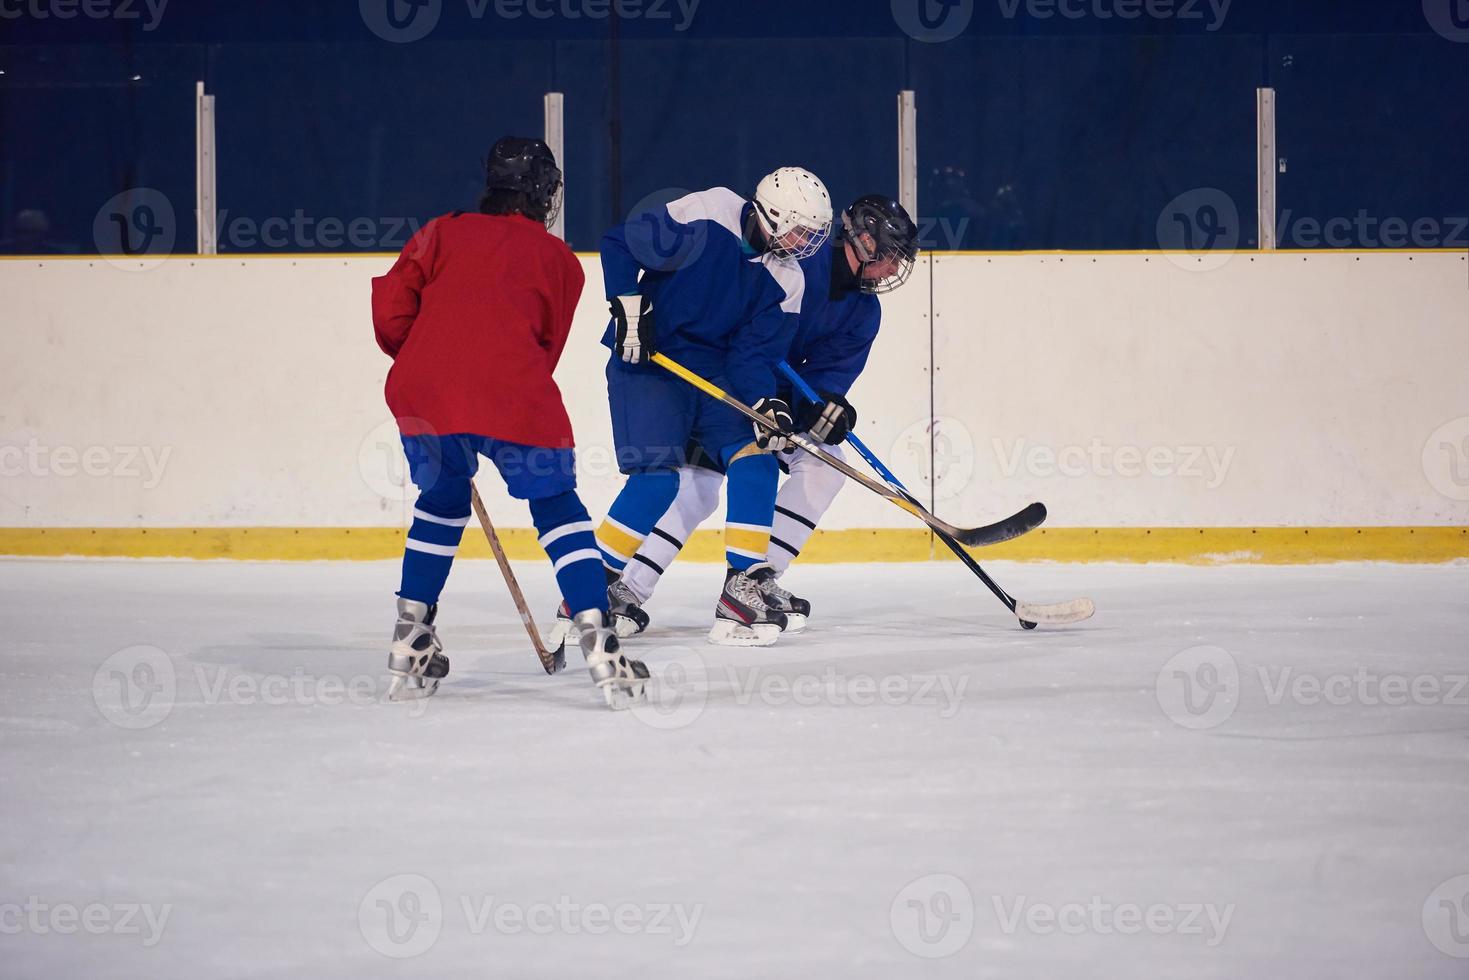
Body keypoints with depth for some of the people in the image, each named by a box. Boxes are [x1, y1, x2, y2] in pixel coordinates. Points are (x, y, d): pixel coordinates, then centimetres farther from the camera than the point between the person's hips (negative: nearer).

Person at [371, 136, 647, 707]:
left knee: (442, 503, 26)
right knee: (557, 506, 12)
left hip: (423, 391, 3)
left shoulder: (443, 233, 21)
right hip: (511, 393, -2)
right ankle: (597, 643, -2)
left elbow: (390, 311, 13)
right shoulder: (559, 260, 19)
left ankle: (410, 645, 24)